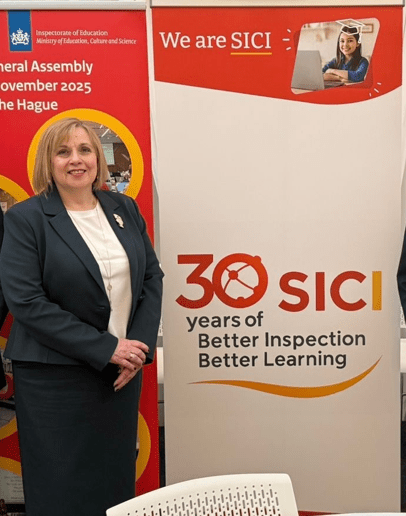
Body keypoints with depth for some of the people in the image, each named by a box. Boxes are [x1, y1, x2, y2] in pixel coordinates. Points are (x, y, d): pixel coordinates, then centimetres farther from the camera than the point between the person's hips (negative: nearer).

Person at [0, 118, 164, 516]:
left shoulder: (124, 209, 8)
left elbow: (151, 276, 8)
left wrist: (141, 342, -6)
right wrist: (105, 348, -18)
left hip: (123, 370, 5)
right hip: (55, 378, -4)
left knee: (117, 480, 15)